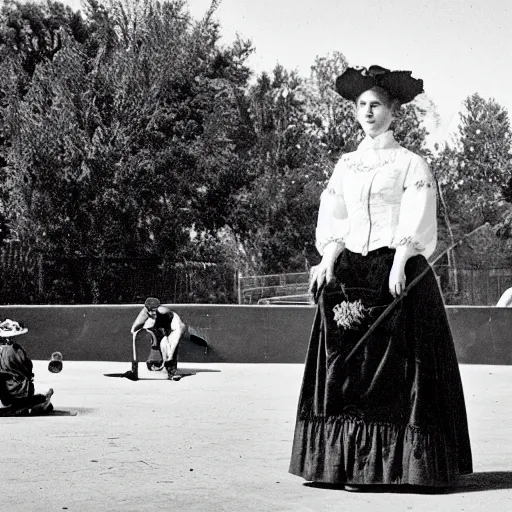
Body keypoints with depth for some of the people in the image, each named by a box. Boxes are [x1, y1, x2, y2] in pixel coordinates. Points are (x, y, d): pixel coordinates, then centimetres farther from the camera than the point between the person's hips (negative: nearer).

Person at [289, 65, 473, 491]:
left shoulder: (411, 163, 2)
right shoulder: (346, 165, 17)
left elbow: (415, 224, -7)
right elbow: (332, 221, 11)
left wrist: (398, 266, -21)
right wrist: (328, 260, -6)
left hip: (396, 272, -5)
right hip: (350, 275, 5)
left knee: (393, 370, -6)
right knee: (346, 368, 0)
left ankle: (391, 465, -3)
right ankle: (343, 461, 2)